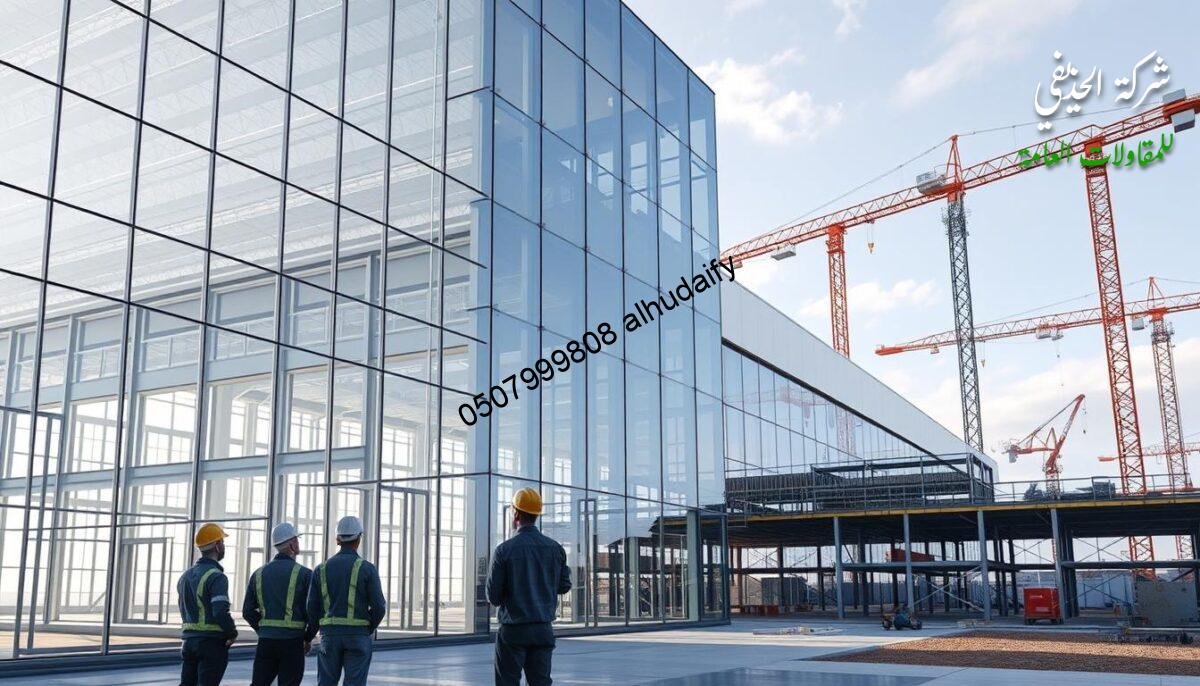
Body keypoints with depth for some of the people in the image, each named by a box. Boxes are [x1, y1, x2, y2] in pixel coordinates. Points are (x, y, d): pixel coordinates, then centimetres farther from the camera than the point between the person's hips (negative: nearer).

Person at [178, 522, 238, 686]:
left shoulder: (186, 576, 11)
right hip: (212, 642, -8)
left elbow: (184, 610, 17)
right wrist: (233, 633, -9)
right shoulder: (216, 577, -16)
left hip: (189, 640, 8)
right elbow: (220, 612, -25)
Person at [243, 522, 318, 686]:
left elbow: (248, 611, 7)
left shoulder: (259, 573, 9)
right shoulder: (304, 574, -6)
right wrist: (308, 638, 4)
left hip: (265, 641, 4)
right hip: (292, 641, -4)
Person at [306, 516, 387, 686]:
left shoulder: (321, 569, 5)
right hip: (358, 636, -3)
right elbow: (379, 607, -8)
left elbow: (312, 609, 3)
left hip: (330, 636, 3)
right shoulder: (367, 568, -5)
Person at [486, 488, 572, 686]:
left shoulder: (504, 549, -11)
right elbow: (564, 586, 9)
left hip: (513, 630, -3)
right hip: (544, 630, 4)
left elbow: (493, 596, -9)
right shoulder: (555, 548, 1)